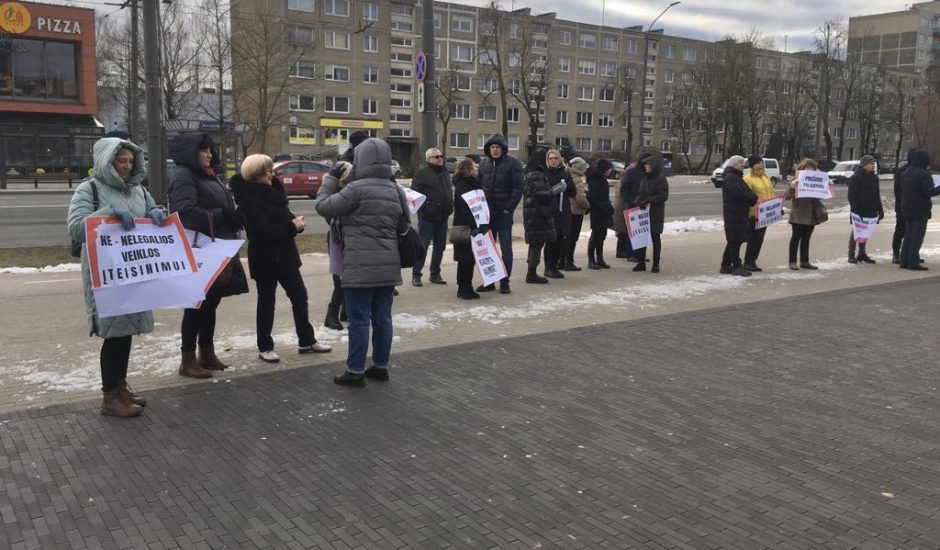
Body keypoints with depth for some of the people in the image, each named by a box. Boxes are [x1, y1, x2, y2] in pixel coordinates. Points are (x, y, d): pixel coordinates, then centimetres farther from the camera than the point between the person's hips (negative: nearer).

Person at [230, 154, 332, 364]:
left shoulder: (270, 192, 10)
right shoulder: (250, 200, -18)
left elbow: (282, 218, 14)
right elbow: (264, 232, -26)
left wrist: (296, 223, -8)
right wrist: (291, 225, -21)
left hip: (284, 255, 9)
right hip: (265, 259, -8)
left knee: (299, 296, 11)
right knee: (266, 302, 3)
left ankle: (306, 341, 22)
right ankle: (265, 347, 16)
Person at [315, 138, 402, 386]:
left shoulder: (356, 188, -12)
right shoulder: (395, 190, 9)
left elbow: (324, 206, -5)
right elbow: (404, 225, 17)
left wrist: (329, 183, 9)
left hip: (360, 265, -7)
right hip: (388, 264, 7)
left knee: (359, 319, -1)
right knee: (382, 317, 12)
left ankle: (355, 371, 5)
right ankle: (381, 366, 20)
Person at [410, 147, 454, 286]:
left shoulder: (445, 174, 19)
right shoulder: (422, 173, -5)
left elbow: (450, 192, 26)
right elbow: (415, 193, -12)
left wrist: (450, 207, 12)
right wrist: (424, 208, -18)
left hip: (443, 217, 7)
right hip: (427, 217, -7)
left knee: (440, 247, 11)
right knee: (422, 247, -5)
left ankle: (435, 274, 21)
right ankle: (416, 275, 3)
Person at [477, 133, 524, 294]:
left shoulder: (512, 163, -4)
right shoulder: (483, 163, 10)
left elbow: (518, 188, -9)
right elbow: (478, 185, 13)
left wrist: (509, 208, -14)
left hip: (504, 212, -5)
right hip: (486, 212, 5)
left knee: (506, 248, 2)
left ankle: (504, 282, 7)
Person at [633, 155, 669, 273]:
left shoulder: (661, 178, -9)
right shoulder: (644, 177, 11)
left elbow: (663, 195, -16)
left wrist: (649, 201, -21)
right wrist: (639, 202, -1)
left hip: (655, 213, -6)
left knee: (655, 238, 4)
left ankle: (656, 264, 12)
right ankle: (641, 262, 13)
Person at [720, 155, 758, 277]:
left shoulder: (736, 177, 21)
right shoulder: (730, 178, -13)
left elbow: (746, 191, 20)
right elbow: (739, 193, -23)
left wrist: (753, 199, 0)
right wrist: (754, 199, -13)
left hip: (739, 214, 11)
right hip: (734, 215, -11)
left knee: (733, 241, 12)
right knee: (735, 240, -7)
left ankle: (726, 265, 18)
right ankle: (737, 267, -4)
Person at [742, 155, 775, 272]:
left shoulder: (766, 176, 14)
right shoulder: (748, 179, -12)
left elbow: (772, 193, 19)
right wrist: (754, 209, -25)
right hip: (755, 213, -8)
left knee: (759, 239, 11)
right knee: (754, 238, -5)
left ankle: (752, 261, 19)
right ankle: (748, 262, 5)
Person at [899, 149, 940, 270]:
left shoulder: (905, 173, 9)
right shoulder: (924, 174, -17)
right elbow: (929, 191, -23)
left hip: (907, 210, 8)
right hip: (920, 210, -8)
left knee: (908, 235, 14)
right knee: (917, 236, -3)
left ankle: (904, 261, 15)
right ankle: (913, 263, -3)